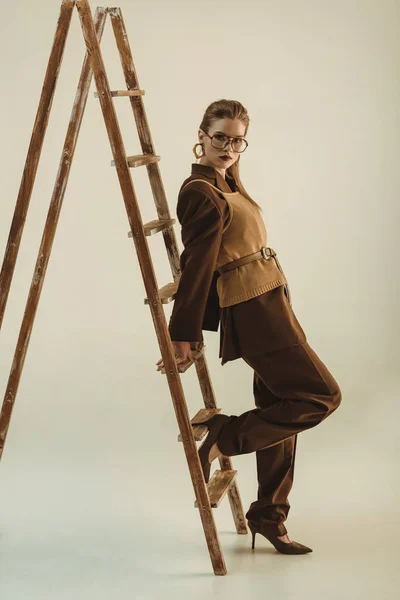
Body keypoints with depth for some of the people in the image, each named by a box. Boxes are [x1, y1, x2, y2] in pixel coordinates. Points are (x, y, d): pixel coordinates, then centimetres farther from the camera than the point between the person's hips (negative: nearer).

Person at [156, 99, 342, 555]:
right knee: (321, 395, -10)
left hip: (268, 310, 9)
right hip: (256, 314, -9)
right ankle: (225, 437, -3)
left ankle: (268, 517, 19)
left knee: (280, 412, 11)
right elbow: (196, 267, -15)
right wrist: (181, 336, -13)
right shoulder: (201, 194, -14)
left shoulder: (226, 184, 15)